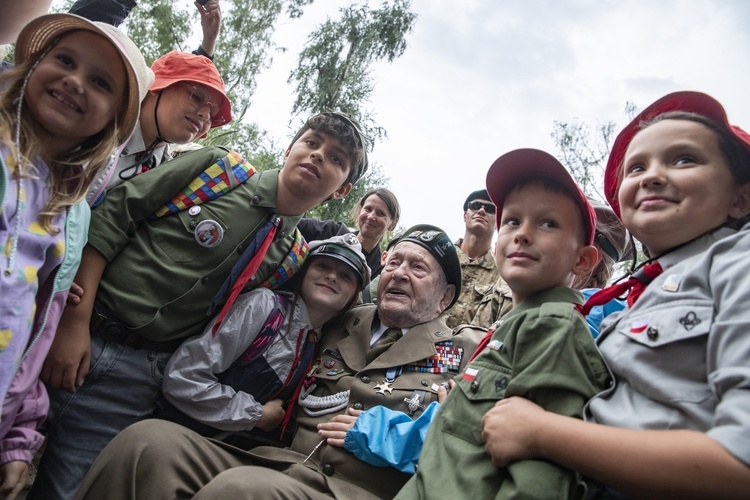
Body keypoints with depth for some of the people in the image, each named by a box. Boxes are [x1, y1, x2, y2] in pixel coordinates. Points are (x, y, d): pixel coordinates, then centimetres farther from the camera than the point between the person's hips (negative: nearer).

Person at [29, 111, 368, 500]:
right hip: (75, 330, -1)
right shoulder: (222, 167, -3)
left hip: (139, 375, 1)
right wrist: (74, 319, -11)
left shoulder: (294, 258, 3)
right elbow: (110, 218, -6)